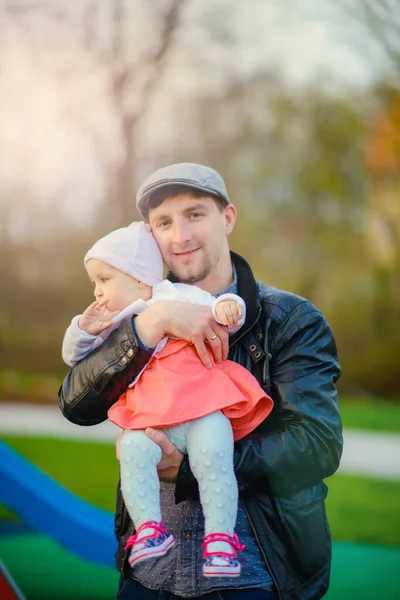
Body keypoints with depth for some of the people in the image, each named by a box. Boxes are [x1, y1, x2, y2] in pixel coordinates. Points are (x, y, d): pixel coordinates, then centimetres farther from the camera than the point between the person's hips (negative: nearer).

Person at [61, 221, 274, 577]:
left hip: (204, 412, -3)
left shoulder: (181, 297, 12)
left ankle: (220, 538, -25)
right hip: (149, 421, 3)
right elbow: (74, 357, 27)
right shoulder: (112, 326, 24)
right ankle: (148, 529, -29)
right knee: (133, 450, -28)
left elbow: (224, 320, 11)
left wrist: (227, 308, -13)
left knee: (212, 455, -29)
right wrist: (85, 331, 7)